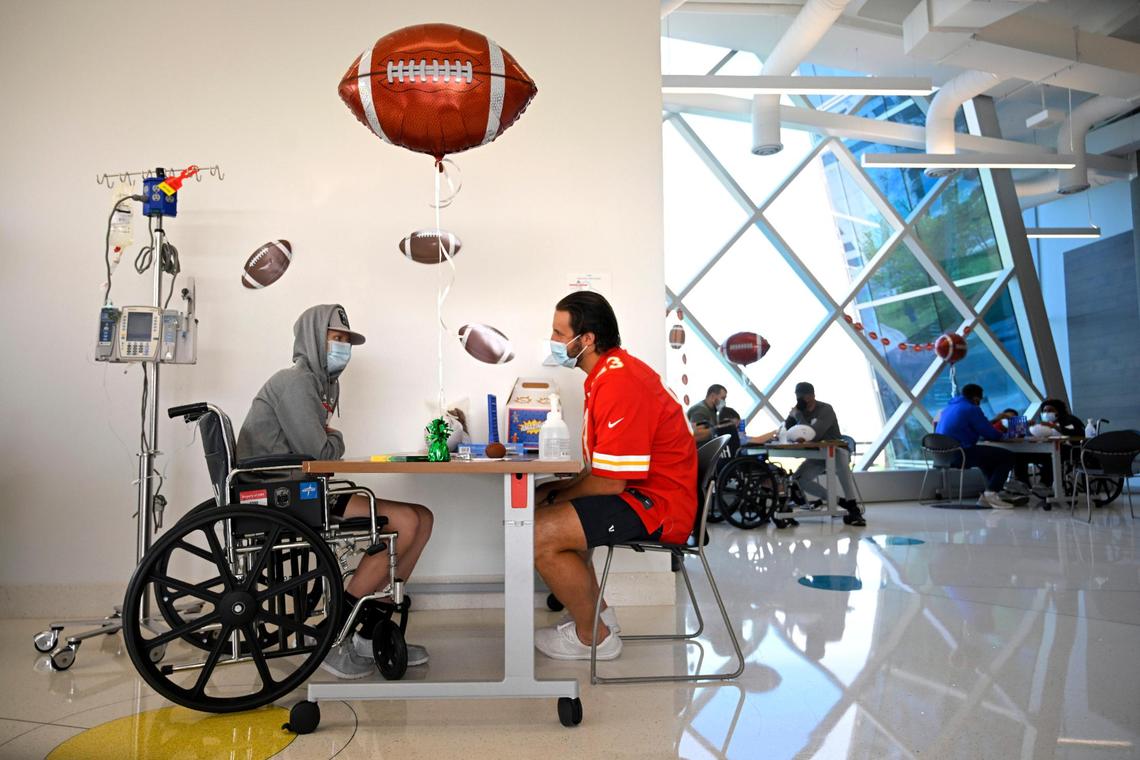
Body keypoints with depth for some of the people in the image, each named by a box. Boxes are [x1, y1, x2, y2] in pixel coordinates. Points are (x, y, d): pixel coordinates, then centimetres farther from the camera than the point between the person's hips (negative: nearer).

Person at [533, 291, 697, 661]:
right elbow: (603, 465, 12)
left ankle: (593, 636, 3)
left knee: (540, 534, -20)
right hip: (638, 490, 11)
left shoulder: (620, 384, -23)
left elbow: (610, 481, -24)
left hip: (658, 504, -11)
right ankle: (597, 612, 21)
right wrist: (553, 492, 2)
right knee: (537, 503, 18)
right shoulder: (609, 372, 10)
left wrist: (558, 494, -6)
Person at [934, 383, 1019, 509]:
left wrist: (995, 420, 35)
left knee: (988, 455, 31)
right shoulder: (972, 409, -8)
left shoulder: (950, 407, 21)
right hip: (960, 454, -10)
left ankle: (987, 495, 24)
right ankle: (991, 493, -6)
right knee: (1007, 456, -4)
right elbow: (990, 434, -6)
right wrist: (1001, 435, 16)